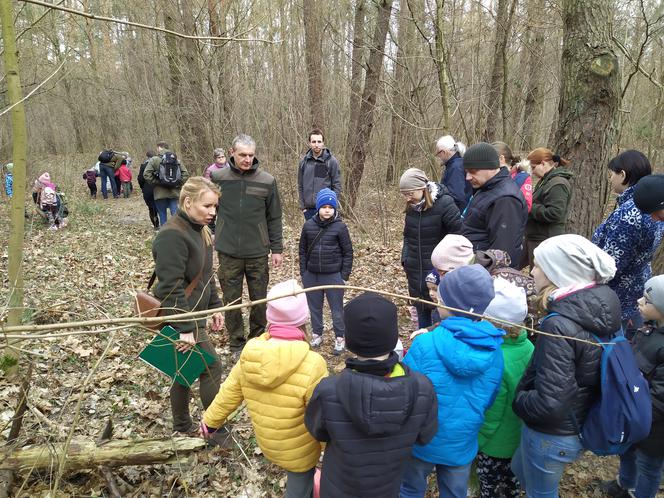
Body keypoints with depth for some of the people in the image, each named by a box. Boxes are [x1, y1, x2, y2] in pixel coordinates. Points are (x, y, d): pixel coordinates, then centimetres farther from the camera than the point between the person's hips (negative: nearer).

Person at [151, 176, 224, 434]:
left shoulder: (199, 230, 8)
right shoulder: (172, 236, -23)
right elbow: (171, 288, -26)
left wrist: (215, 306, 14)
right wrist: (185, 328, -25)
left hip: (193, 314, 9)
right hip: (180, 318, -9)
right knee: (211, 367, -1)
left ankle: (182, 428, 35)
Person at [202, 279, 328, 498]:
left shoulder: (250, 357, -16)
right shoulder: (311, 365, -34)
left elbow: (227, 394, -2)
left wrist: (210, 420, 17)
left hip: (267, 443, 5)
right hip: (299, 451, -5)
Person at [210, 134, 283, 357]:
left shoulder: (267, 181, -5)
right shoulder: (217, 177, -4)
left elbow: (274, 218, 2)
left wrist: (276, 248, 2)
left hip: (258, 252, 0)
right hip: (228, 252, 0)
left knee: (259, 299, 11)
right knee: (231, 300, 10)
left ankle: (257, 339, 32)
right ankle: (237, 343, 28)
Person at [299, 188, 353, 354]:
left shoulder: (340, 227, -8)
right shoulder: (308, 225, 0)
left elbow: (348, 253, -4)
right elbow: (303, 250, 7)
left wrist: (344, 275, -5)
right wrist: (303, 273, 5)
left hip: (333, 276, -3)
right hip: (311, 275, 3)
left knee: (337, 308, 7)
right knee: (314, 307, 16)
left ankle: (339, 338, 22)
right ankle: (317, 334, 34)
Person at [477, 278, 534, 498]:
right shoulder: (528, 347, -12)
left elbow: (491, 414, -26)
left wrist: (476, 441, -11)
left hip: (495, 442, -7)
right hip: (520, 436, 7)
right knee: (511, 479, 29)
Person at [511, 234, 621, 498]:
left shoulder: (560, 326, -32)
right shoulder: (601, 308, -7)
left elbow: (550, 404, -33)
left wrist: (518, 400, -14)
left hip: (552, 436, -7)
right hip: (581, 424, 7)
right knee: (520, 470, 30)